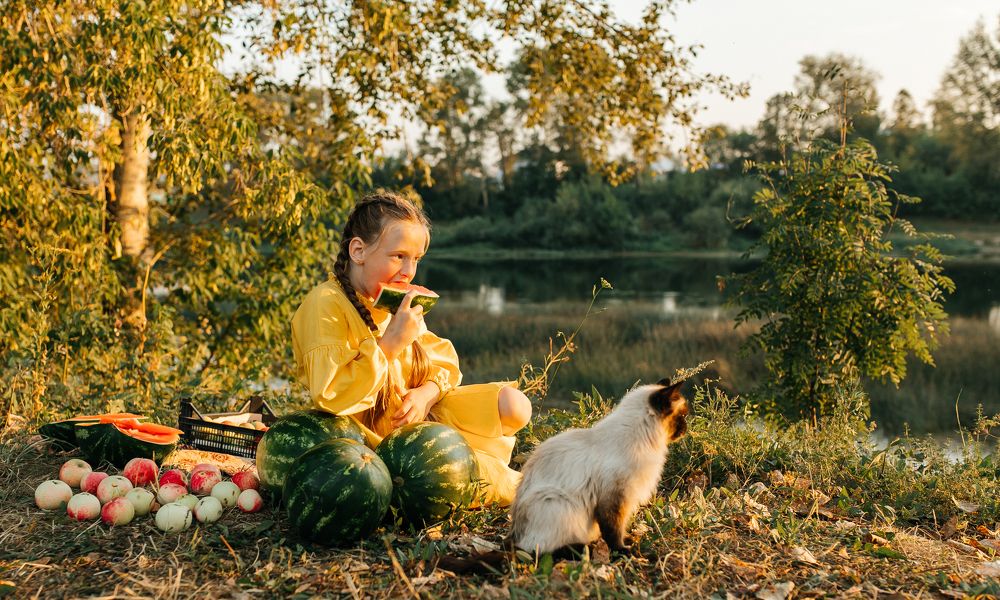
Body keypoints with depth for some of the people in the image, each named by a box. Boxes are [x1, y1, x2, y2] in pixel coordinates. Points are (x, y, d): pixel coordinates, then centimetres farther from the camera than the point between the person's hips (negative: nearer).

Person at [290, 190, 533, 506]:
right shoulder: (326, 305, -18)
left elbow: (444, 361, 14)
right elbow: (330, 395, -31)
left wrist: (427, 392, -9)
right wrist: (390, 343, -30)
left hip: (421, 414, 8)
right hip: (372, 431, -8)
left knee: (514, 405, -5)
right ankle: (510, 485, 4)